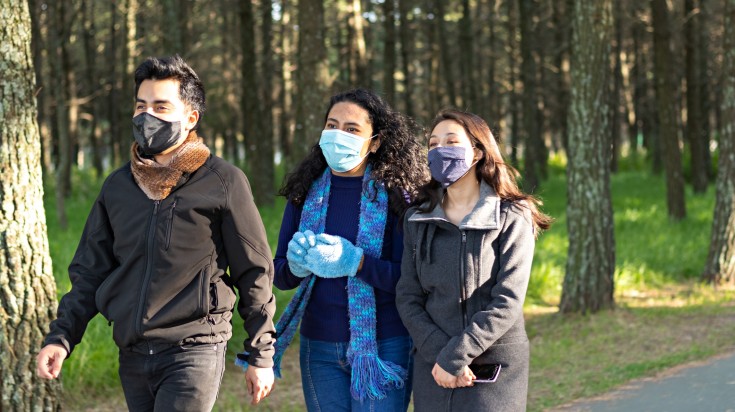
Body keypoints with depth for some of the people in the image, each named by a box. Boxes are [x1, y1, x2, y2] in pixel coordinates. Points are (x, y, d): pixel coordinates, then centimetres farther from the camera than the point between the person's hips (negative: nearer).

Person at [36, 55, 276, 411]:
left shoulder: (222, 182, -3)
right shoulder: (117, 186, 11)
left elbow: (255, 273, 0)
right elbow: (89, 272, 15)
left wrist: (261, 355, 0)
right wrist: (61, 336, 2)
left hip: (194, 354, -5)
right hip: (132, 358, 5)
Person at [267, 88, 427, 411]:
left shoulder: (396, 194, -7)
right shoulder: (306, 192, 5)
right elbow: (278, 275, 6)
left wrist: (356, 262, -25)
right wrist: (296, 265, -16)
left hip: (382, 346, -4)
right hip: (318, 346, 4)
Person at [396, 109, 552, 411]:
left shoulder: (512, 219, -3)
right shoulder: (417, 220, 8)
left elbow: (508, 302, -12)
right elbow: (408, 298, 3)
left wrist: (455, 355, -17)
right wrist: (439, 352, -12)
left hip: (494, 374, -3)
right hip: (433, 371, 3)